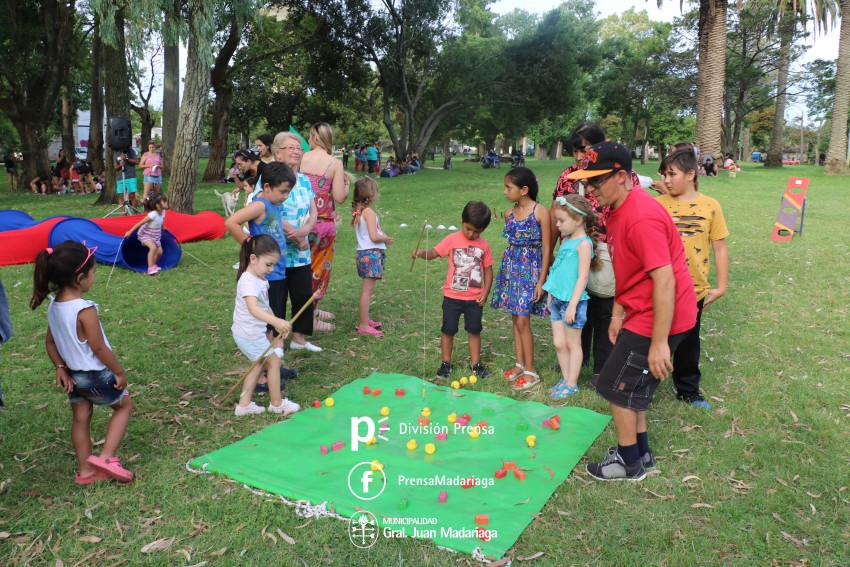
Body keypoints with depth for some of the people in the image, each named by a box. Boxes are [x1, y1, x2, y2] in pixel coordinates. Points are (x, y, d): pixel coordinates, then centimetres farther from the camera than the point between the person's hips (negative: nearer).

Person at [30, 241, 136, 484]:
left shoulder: (54, 306, -3)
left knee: (80, 419, 17)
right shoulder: (85, 309, -28)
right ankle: (106, 457, 5)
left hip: (74, 376, 7)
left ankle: (86, 470, 26)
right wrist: (120, 372, -13)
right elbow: (99, 347, -23)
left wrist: (61, 368, 10)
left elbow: (50, 342, 5)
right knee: (124, 405, 14)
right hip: (97, 375, -7)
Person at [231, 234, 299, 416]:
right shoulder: (248, 281, -26)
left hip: (252, 333, 9)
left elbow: (265, 306, 18)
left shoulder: (260, 278, 6)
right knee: (274, 362, 4)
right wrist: (276, 321, -55)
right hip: (250, 334, -9)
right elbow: (253, 309, -43)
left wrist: (278, 324, 16)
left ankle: (244, 404, 24)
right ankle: (277, 404, 19)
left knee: (260, 364, 18)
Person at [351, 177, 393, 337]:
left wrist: (383, 236, 7)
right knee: (367, 289, -7)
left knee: (367, 289, 19)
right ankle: (363, 326, -4)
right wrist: (386, 239, -5)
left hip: (363, 252, 10)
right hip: (371, 253, -10)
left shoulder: (357, 211, 12)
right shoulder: (368, 212, -16)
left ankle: (365, 320, 30)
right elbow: (374, 236, -22)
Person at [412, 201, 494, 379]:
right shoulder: (452, 240, -6)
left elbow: (488, 270, 5)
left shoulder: (483, 245, 0)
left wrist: (485, 292, -5)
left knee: (474, 331, 11)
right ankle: (446, 363, 22)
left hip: (475, 298, 2)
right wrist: (422, 252, -35)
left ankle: (476, 364, 24)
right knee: (448, 330, 7)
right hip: (452, 296, -1)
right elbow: (433, 253, -14)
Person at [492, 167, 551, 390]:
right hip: (511, 267, 6)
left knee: (522, 321, -6)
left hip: (531, 269, -6)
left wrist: (541, 281, -13)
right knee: (516, 319, 11)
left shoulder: (540, 212, -12)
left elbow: (546, 247, -11)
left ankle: (531, 372, 7)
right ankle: (520, 364, 24)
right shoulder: (509, 213, 5)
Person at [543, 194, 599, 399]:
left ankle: (572, 384, 17)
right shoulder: (566, 240, 10)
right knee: (559, 343, 12)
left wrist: (572, 304, -20)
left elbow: (582, 276, -18)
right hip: (557, 299, 8)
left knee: (573, 344, 6)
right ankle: (565, 379, 26)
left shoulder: (583, 243, -14)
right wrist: (551, 296, 19)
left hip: (572, 301, -8)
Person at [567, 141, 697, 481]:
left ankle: (629, 464, 20)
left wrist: (659, 343, -27)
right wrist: (617, 314, 19)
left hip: (657, 318, -10)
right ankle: (640, 452, 37)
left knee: (617, 387, 2)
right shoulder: (617, 211, 7)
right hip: (640, 313, 10)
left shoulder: (641, 218, -26)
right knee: (633, 386, 20)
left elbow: (664, 281, -29)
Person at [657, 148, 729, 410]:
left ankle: (688, 390, 34)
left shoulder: (710, 206, -3)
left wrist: (721, 286, 3)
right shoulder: (658, 205, -5)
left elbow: (719, 248, 2)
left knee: (688, 342, 16)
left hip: (695, 289, 1)